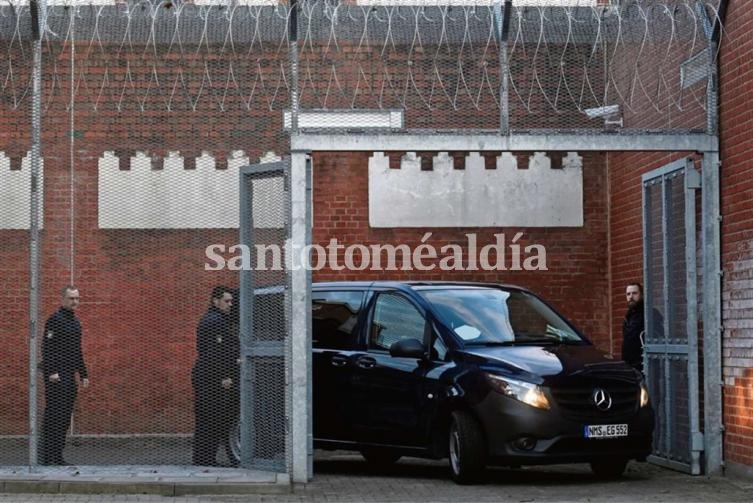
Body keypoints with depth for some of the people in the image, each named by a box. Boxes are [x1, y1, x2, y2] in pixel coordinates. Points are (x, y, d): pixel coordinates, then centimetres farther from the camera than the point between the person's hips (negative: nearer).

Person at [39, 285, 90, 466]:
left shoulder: (75, 322, 19)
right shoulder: (55, 320, -8)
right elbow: (47, 348, -15)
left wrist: (83, 375, 20)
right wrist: (51, 372, -23)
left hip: (69, 377, 9)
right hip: (56, 377, -9)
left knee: (65, 418, 8)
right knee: (54, 415, -10)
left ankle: (57, 456, 12)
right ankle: (47, 457, -10)